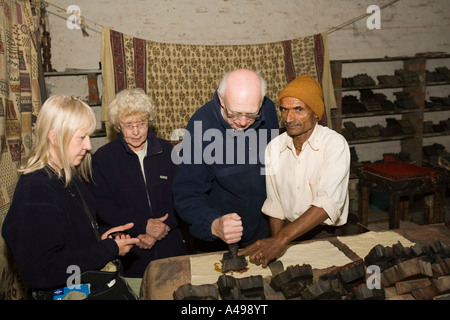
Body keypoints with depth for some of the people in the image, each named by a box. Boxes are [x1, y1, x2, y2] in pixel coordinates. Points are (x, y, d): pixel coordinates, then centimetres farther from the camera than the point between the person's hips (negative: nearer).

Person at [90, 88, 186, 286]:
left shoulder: (166, 151, 5)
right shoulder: (102, 158, -1)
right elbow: (102, 208, -7)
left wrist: (163, 226, -14)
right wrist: (143, 225, -16)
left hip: (170, 247, 2)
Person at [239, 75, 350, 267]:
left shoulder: (334, 145, -13)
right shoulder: (274, 147, 1)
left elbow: (327, 203, -25)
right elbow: (275, 205, 6)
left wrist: (281, 239, -33)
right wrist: (274, 246, -3)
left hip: (325, 234, -3)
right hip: (289, 232, 3)